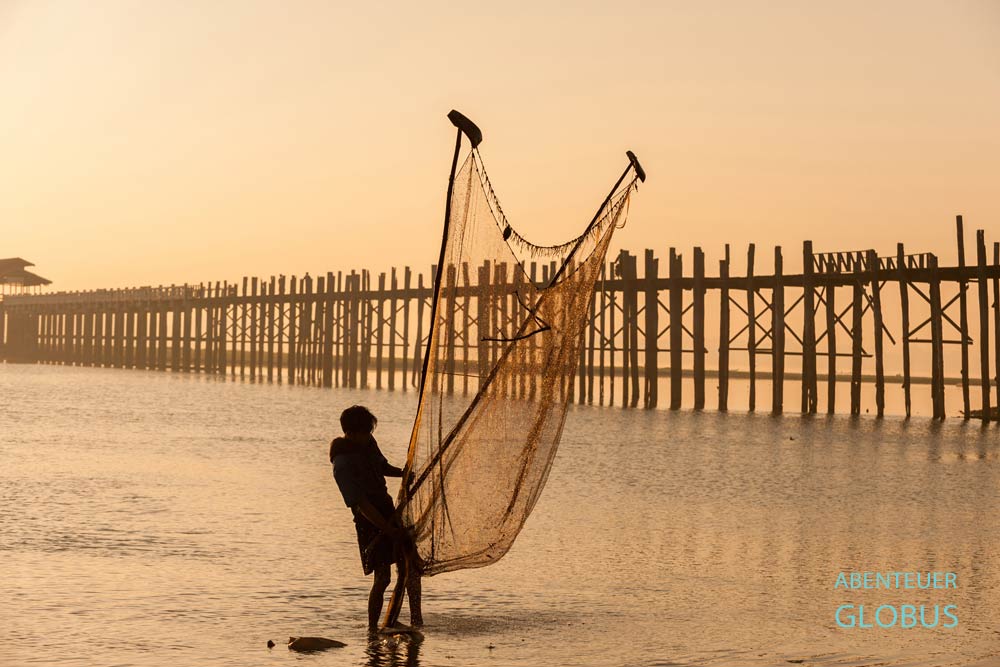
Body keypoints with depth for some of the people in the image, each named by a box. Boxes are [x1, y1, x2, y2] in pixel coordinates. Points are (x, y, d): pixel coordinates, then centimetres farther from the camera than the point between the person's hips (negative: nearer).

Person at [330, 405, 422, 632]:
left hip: (389, 513, 8)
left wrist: (404, 474, 7)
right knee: (383, 577, -10)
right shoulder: (342, 465, -21)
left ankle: (416, 620, 18)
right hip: (370, 521, -8)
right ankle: (372, 627, 6)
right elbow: (361, 504, -23)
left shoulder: (368, 443, 4)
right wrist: (390, 530, -24)